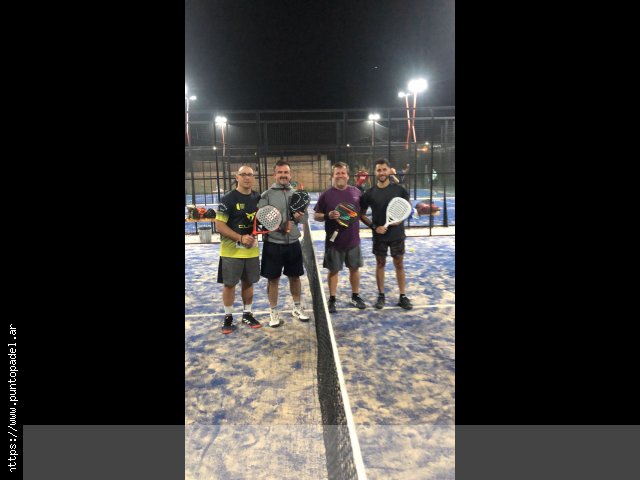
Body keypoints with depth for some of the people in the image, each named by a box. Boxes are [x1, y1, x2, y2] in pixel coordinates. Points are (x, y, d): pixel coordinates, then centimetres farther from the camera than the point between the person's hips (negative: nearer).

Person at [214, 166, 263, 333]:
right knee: (229, 284, 5)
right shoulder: (228, 199, -12)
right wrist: (240, 238, -24)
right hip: (231, 250, -5)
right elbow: (219, 225, -14)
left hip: (252, 249, 5)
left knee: (248, 282, 13)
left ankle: (247, 314, 29)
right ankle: (228, 317, 21)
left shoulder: (258, 198, 5)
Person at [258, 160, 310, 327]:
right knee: (273, 279, 6)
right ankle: (274, 312, 23)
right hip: (273, 243, -3)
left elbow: (306, 215, 10)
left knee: (295, 276, 15)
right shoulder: (266, 195, -5)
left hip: (293, 243, 4)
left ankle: (297, 308, 33)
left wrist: (300, 217, -12)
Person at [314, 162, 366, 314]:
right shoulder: (326, 195, -7)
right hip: (334, 240, -3)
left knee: (355, 268, 13)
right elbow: (316, 216, -4)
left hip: (353, 239, 3)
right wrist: (327, 216, -22)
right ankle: (332, 299, 20)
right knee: (333, 270, 7)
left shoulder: (356, 192, 3)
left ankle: (355, 296, 30)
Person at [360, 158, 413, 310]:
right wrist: (374, 226, -11)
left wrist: (401, 219, -12)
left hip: (397, 234, 0)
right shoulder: (369, 193, -4)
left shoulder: (399, 189, -4)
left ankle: (402, 296, 18)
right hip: (379, 236, 0)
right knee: (380, 264, 10)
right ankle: (381, 295, 22)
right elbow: (361, 215, 2)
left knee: (399, 264, 8)